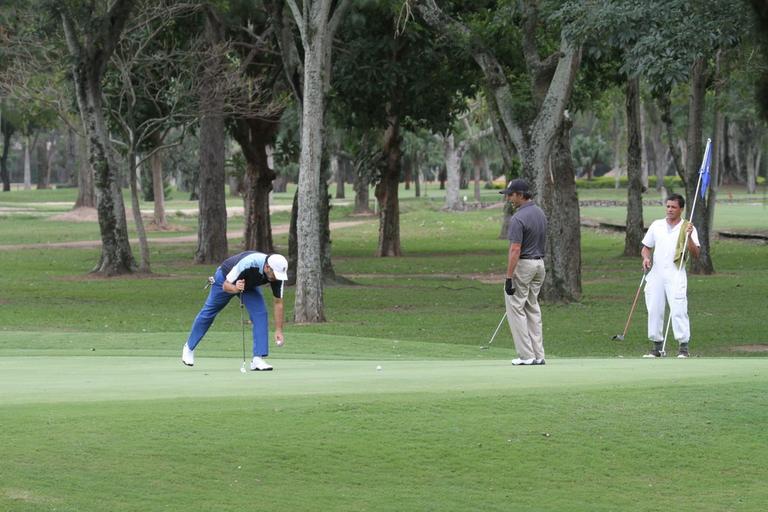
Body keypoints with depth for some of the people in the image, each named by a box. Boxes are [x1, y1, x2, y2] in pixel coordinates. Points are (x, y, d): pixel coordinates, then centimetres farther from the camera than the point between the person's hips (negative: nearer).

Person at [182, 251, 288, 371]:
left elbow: (278, 302, -20)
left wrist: (278, 330, -23)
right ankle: (189, 347, 38)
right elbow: (226, 286, -32)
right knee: (208, 313, 15)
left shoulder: (278, 273, -31)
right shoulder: (247, 264, -44)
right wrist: (235, 288, -55)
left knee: (260, 314, -18)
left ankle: (258, 359, -16)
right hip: (225, 279, -3)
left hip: (249, 286, 3)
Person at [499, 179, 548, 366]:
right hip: (539, 263, 9)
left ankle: (526, 355, -6)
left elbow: (515, 250, -23)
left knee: (515, 308, -2)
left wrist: (509, 278, -21)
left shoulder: (518, 218, -20)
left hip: (523, 266, -9)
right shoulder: (540, 213, 9)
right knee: (533, 309, 12)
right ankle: (538, 355, 9)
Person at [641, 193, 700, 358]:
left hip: (676, 275, -4)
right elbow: (646, 247, 20)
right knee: (654, 310, 4)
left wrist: (689, 237, -20)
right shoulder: (656, 225, 12)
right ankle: (657, 346, 14)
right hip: (656, 275, 4)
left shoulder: (687, 228, 1)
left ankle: (683, 346, -7)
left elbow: (695, 254, -6)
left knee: (678, 310, -11)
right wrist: (646, 257, -1)